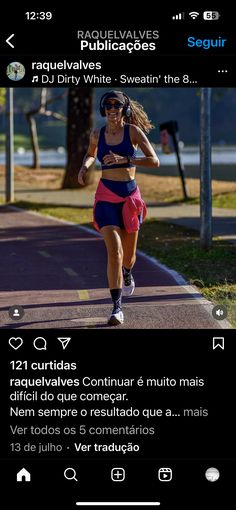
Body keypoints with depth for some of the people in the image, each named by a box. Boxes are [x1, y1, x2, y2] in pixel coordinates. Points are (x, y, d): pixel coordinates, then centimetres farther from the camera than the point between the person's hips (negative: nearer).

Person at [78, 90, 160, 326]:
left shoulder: (133, 131, -3)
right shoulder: (97, 134, 4)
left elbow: (154, 161, -10)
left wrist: (124, 159, -20)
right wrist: (84, 167, 5)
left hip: (130, 196, 0)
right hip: (106, 197, 0)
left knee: (128, 253, 13)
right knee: (114, 250, -18)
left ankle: (127, 274, 52)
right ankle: (117, 307, -17)